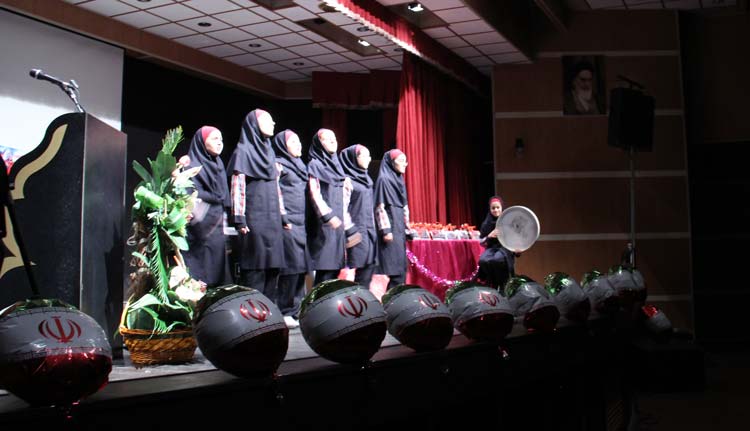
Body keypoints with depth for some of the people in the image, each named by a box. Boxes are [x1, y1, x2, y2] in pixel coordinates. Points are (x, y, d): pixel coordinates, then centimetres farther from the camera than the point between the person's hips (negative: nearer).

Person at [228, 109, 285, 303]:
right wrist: (239, 220, -16)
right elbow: (237, 187, -10)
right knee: (254, 270, -6)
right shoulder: (243, 151, -4)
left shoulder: (269, 151, 18)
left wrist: (282, 214, 16)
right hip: (254, 220, -7)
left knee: (272, 267, 7)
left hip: (272, 220, 7)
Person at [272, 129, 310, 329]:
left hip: (300, 224, 8)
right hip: (287, 224, -8)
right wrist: (283, 219, -16)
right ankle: (285, 312, -5)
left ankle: (295, 311, 10)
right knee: (291, 267, -11)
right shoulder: (278, 164, -2)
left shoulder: (299, 166, 23)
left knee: (301, 268, 5)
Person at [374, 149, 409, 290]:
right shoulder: (383, 179, -9)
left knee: (401, 266, 8)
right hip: (390, 227, -9)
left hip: (399, 227, 9)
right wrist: (385, 230, -20)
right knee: (396, 267, -12)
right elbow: (380, 207, -14)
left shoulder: (399, 179, 17)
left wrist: (406, 225, 19)